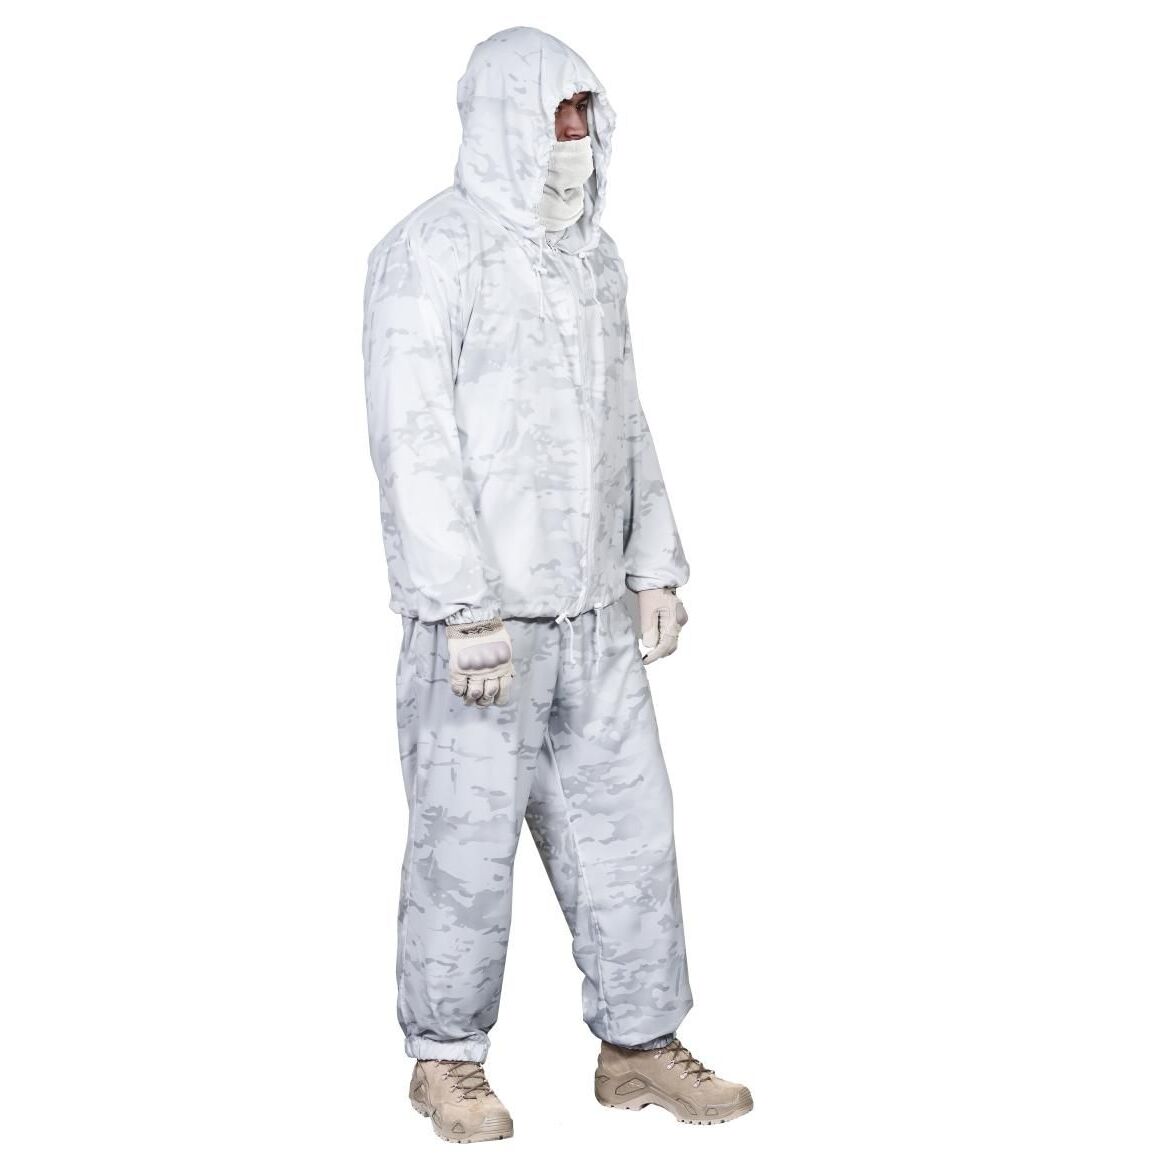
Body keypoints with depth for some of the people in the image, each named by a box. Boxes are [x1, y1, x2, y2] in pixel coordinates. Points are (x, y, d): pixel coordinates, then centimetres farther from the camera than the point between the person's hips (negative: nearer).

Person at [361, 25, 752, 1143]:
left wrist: (655, 565, 15)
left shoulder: (593, 255, 13)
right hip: (479, 617, -7)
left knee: (625, 822, 9)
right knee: (467, 838, 2)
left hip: (592, 611, 7)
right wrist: (467, 610, -20)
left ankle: (639, 1048, 22)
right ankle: (447, 1059, 19)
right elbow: (414, 442, -15)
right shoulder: (426, 255, -10)